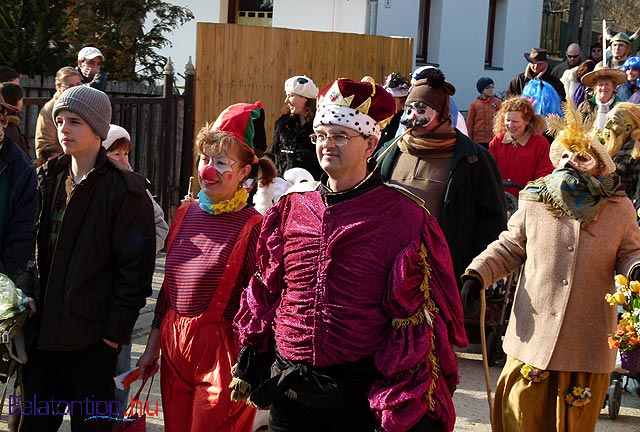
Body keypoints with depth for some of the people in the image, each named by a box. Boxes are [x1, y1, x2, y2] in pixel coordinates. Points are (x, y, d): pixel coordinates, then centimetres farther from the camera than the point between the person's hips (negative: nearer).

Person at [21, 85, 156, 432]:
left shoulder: (124, 190, -10)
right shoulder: (49, 179, 10)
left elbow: (135, 267, -12)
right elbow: (36, 252, 15)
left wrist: (116, 331, -13)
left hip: (90, 339, -6)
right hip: (41, 332, 6)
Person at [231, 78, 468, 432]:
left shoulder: (404, 215, -7)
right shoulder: (291, 207, 6)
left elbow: (420, 312, -8)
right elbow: (265, 292, 15)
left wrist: (414, 403, -11)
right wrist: (248, 363, 16)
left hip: (360, 393, -4)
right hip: (288, 388, 4)